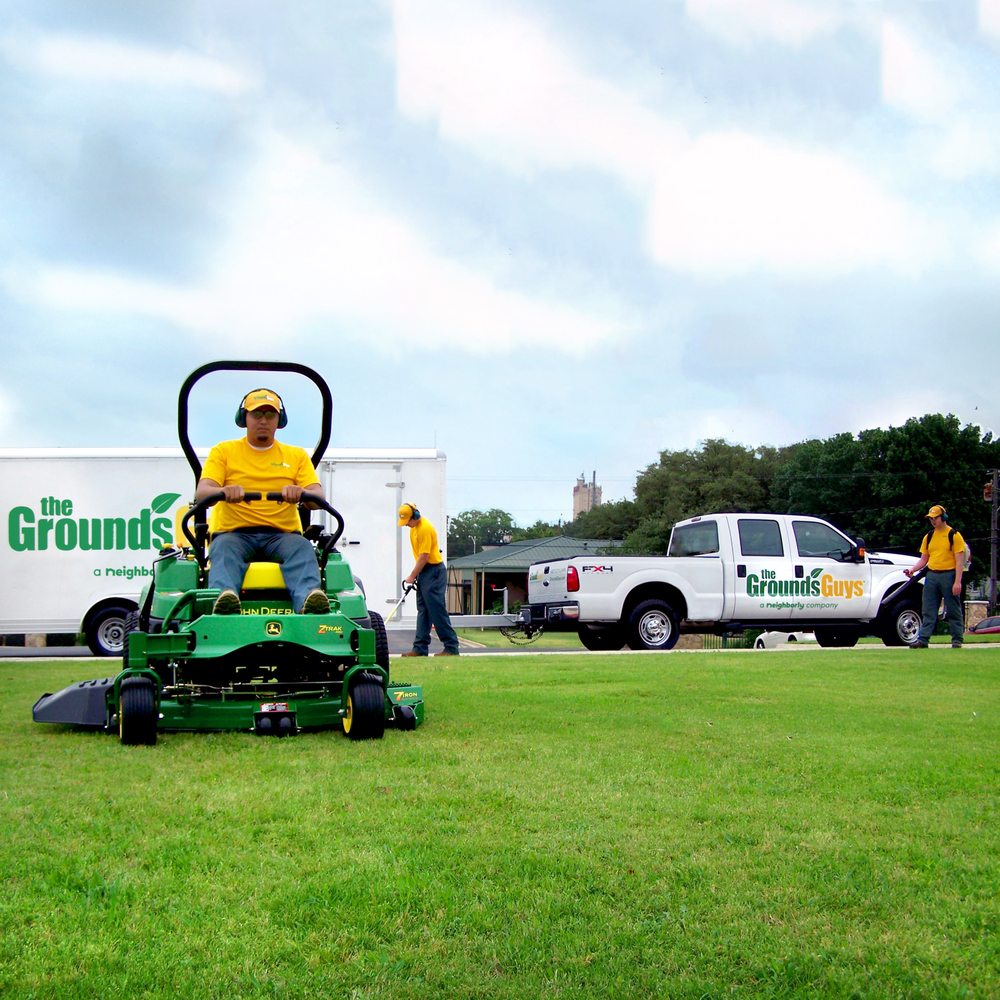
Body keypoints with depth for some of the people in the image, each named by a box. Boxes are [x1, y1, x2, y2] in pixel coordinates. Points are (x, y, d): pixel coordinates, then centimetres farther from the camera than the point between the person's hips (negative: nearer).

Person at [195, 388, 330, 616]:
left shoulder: (296, 455, 20)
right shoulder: (224, 451, 17)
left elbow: (319, 497, 6)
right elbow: (201, 493, 2)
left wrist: (300, 493, -21)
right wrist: (224, 491, -24)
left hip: (282, 534, 1)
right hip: (234, 532, 0)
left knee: (301, 547, -33)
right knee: (224, 548, -34)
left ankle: (308, 599, -59)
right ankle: (224, 596, -62)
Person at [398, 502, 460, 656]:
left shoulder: (425, 529, -20)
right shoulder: (414, 527, 10)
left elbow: (423, 557, -20)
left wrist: (412, 577, -14)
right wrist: (415, 575, 14)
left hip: (433, 572, -10)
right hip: (424, 572, 10)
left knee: (437, 610, -9)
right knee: (423, 611, 9)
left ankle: (451, 647, -5)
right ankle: (420, 648, 11)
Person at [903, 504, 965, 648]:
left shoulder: (954, 535, -3)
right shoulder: (928, 537, 14)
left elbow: (960, 561, -8)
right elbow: (924, 559, 17)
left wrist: (957, 582, -16)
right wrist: (912, 569, -1)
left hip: (949, 576, -5)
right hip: (931, 575, 5)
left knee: (953, 611, 1)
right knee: (928, 611, 3)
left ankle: (957, 640, 7)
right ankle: (923, 640, 3)